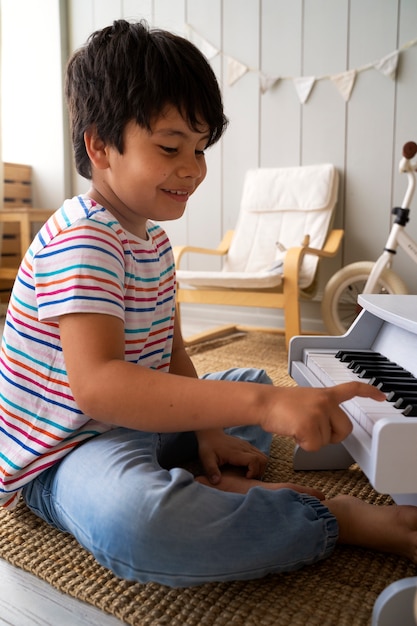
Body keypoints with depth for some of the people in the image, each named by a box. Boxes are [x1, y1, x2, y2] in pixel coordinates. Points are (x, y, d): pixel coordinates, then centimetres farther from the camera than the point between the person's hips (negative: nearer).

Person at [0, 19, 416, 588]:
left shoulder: (153, 237, 8)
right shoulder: (80, 241, -24)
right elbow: (97, 385, -38)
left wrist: (207, 431, -3)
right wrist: (260, 406, -45)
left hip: (135, 420, 10)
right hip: (66, 451, -9)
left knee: (255, 381, 21)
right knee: (134, 518, -43)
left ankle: (226, 485, -8)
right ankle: (338, 518, -22)